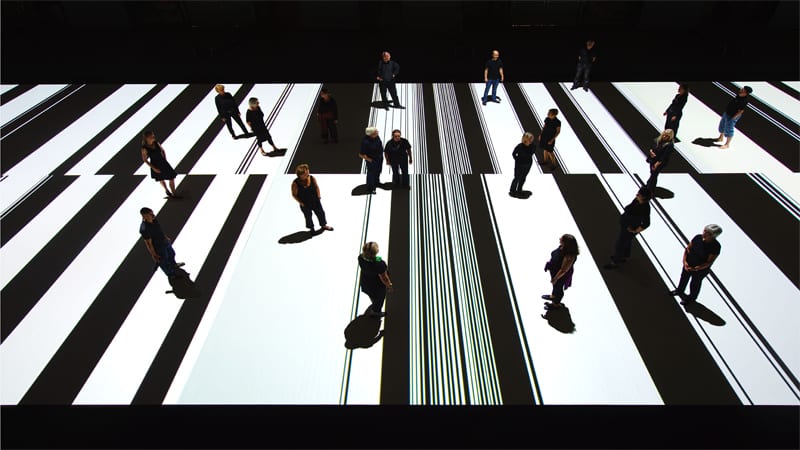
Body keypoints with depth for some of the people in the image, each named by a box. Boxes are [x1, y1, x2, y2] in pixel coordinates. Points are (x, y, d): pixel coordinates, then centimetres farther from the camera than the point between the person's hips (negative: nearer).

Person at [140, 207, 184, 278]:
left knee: (171, 254, 32)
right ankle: (170, 273, 47)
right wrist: (153, 255, -17)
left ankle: (174, 265, 62)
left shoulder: (153, 219, -15)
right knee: (164, 262, 20)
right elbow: (148, 243, -27)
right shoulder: (144, 229, -38)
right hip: (158, 248, -8)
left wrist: (166, 238, 18)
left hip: (165, 242, 8)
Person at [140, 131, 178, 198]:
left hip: (163, 163, 3)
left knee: (172, 178, 3)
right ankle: (166, 190, 50)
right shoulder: (144, 148, -20)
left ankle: (173, 194, 18)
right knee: (161, 179, 20)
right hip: (155, 166, -3)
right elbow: (145, 160, -12)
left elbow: (163, 151, 9)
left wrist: (165, 160, 2)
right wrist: (154, 168, -15)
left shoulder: (156, 143, -8)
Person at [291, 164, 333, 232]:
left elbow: (316, 187, 1)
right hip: (305, 204, -3)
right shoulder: (295, 183, -26)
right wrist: (301, 202, -14)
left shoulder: (312, 178, -18)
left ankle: (323, 225, 47)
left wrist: (318, 195, -5)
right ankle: (311, 228, 47)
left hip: (315, 201, 3)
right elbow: (294, 194, -14)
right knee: (308, 216, 20)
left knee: (321, 213, 19)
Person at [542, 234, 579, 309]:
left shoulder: (569, 256, -42)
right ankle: (553, 296, 62)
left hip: (561, 275, -7)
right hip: (554, 270, 7)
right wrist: (549, 264, 14)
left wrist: (555, 279, -19)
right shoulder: (562, 247, -19)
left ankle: (556, 303, 48)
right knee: (555, 285, 33)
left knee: (558, 287, 20)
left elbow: (563, 270, -30)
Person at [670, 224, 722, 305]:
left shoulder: (716, 247, -27)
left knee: (695, 284, 20)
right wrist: (685, 261, -15)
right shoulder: (698, 237, -16)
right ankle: (680, 291, 55)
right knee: (684, 278, 27)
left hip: (700, 270, -4)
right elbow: (687, 249, -4)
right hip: (688, 265, 4)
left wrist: (695, 269, -31)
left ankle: (691, 298, 47)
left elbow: (709, 262, -23)